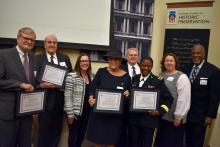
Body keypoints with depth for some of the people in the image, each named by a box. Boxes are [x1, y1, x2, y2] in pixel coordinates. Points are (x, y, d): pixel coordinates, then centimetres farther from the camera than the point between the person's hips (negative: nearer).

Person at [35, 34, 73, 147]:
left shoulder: (65, 58, 10)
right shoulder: (38, 58, 0)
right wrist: (41, 85, -22)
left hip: (60, 99, 4)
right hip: (45, 99, -3)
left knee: (57, 130, 15)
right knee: (44, 130, 4)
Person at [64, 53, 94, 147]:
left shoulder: (92, 77, 6)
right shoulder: (71, 76, -12)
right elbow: (68, 96, -14)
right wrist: (70, 113, -15)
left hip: (87, 112, 6)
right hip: (75, 112, -5)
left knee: (81, 136, 17)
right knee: (73, 136, 6)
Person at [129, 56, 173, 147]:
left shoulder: (158, 81, -5)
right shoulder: (134, 79, 9)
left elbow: (169, 98, -3)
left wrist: (160, 111, -11)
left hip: (149, 119, -3)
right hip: (134, 118, 4)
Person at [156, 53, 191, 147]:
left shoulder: (182, 77, -11)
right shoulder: (161, 75, 8)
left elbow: (183, 99, -15)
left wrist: (178, 117, -15)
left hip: (174, 117, -5)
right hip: (162, 115, 5)